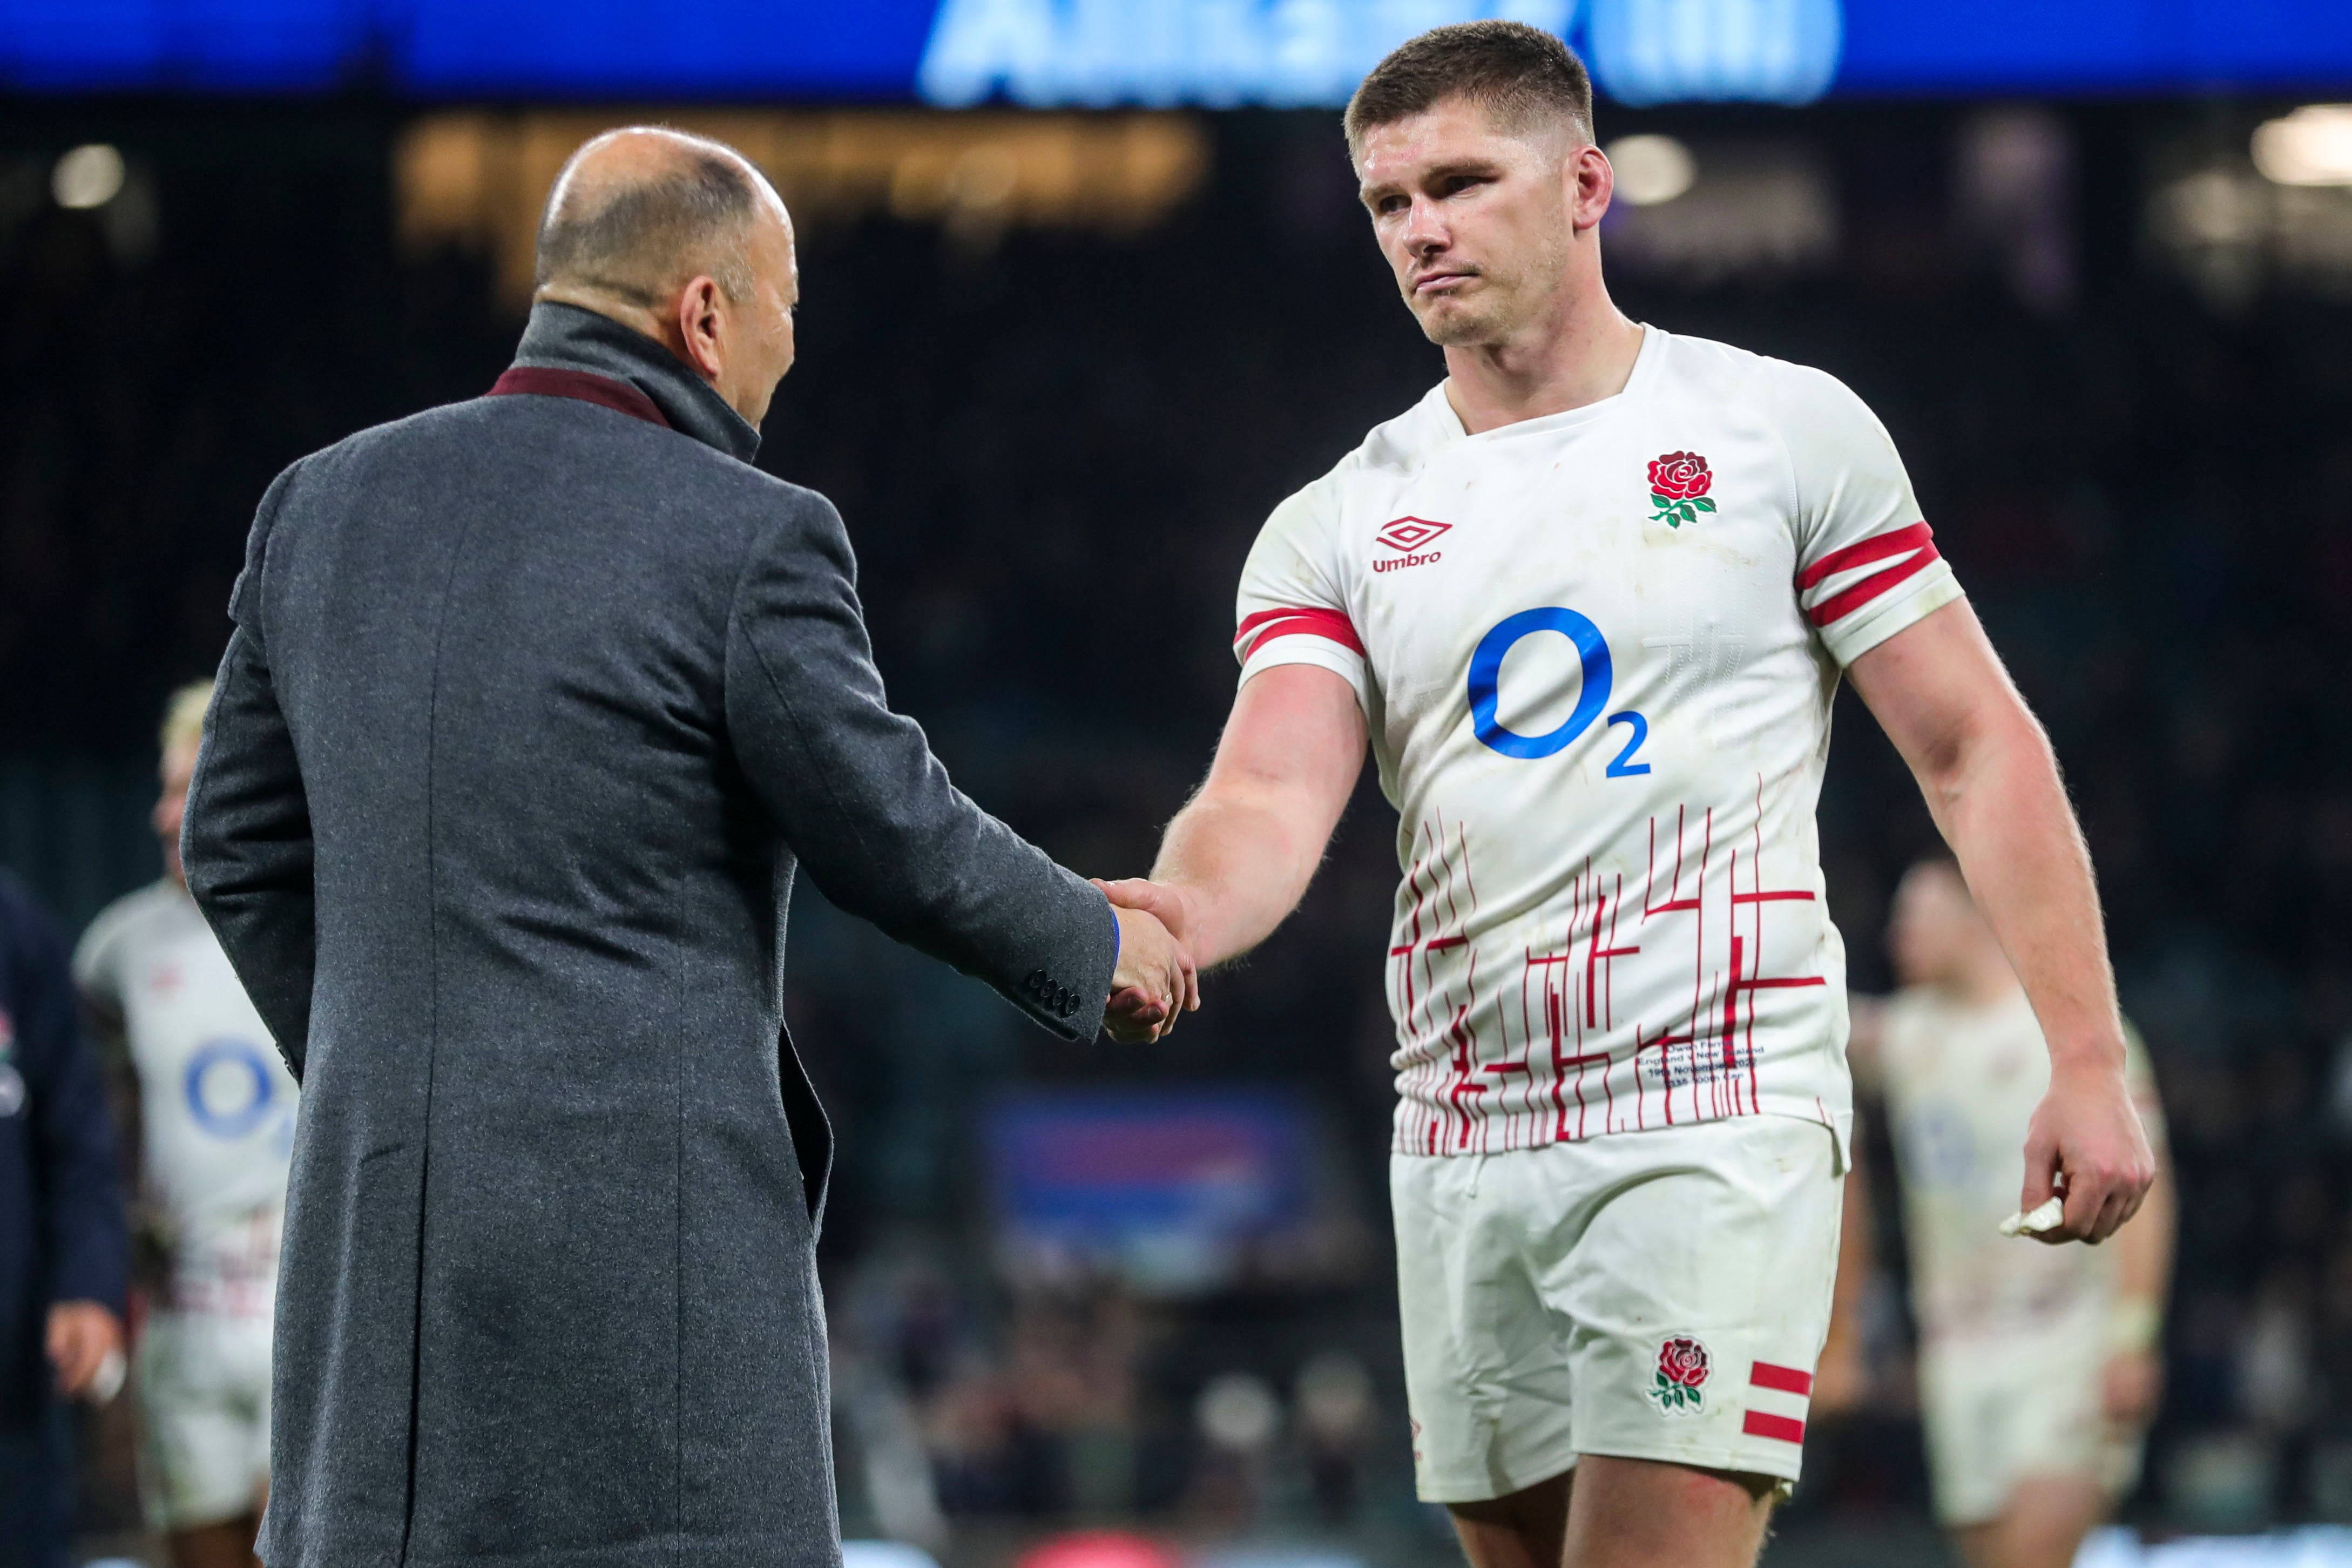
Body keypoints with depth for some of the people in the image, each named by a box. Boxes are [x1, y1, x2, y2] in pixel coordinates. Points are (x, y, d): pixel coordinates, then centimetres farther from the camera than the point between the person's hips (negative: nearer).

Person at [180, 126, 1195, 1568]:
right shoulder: (748, 545, -10)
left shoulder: (325, 505, 8)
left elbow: (242, 855, 15)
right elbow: (896, 839, -4)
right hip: (650, 1221, -6)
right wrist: (1097, 949, 14)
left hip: (374, 1207, 6)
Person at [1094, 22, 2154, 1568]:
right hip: (1462, 1138, 4)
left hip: (1715, 1110, -4)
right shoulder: (1337, 527, 10)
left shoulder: (1785, 428, 2)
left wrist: (2089, 1062, -4)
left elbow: (1977, 748, 3)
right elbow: (1272, 799, -4)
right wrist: (1175, 916, -29)